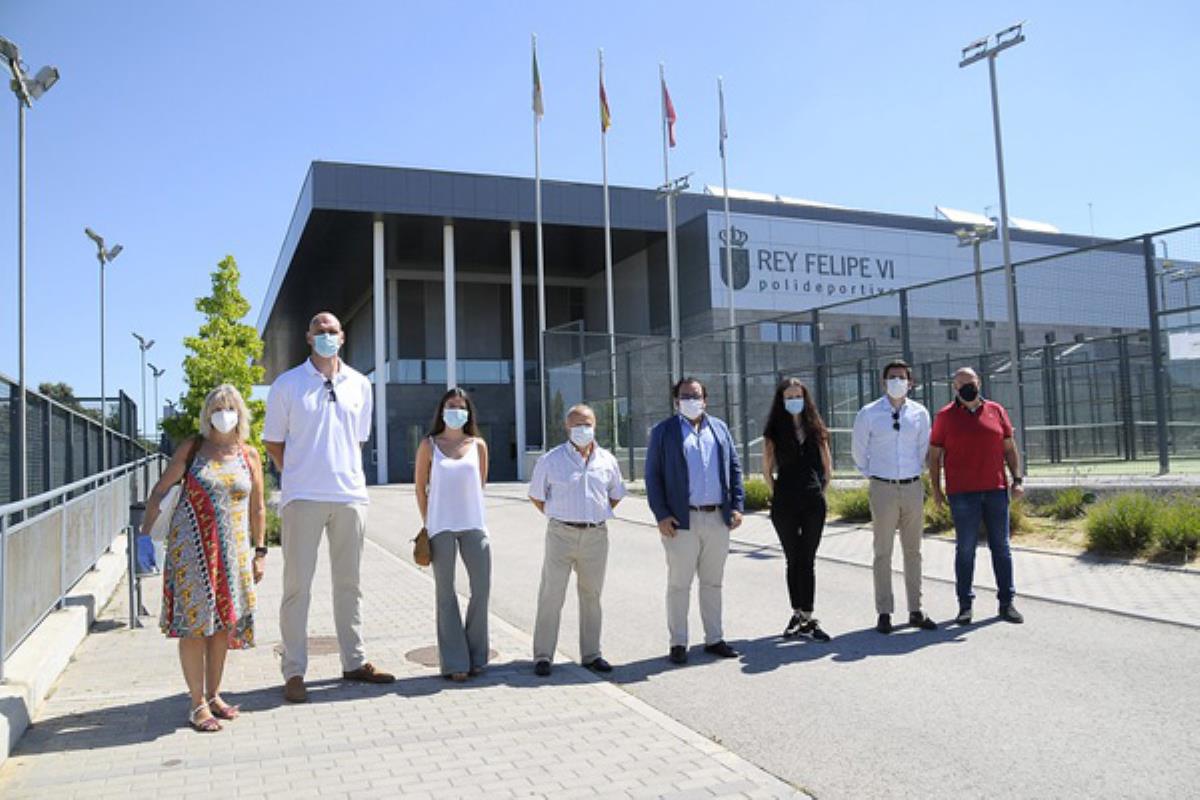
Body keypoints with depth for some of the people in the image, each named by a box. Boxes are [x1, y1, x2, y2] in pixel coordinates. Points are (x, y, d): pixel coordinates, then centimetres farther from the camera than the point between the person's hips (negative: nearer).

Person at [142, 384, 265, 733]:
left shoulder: (250, 456, 6)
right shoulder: (192, 448, 0)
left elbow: (258, 509, 10)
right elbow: (160, 490, 4)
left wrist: (260, 552, 8)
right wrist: (145, 532, -3)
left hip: (233, 550, 3)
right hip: (190, 546, -3)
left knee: (223, 623, 9)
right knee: (194, 622, -3)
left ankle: (213, 695, 25)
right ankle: (198, 704, 8)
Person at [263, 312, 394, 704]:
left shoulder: (360, 385, 8)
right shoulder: (287, 385, 0)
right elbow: (272, 441, 5)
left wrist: (346, 475, 9)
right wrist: (299, 476, 1)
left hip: (350, 496, 3)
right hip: (303, 497, -3)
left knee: (349, 582, 12)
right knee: (297, 586, 1)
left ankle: (355, 662, 22)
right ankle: (294, 673, 9)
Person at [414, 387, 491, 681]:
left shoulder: (478, 445, 7)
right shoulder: (429, 445, 3)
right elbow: (420, 487, 7)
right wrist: (428, 524, 5)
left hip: (473, 525, 2)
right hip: (441, 528, -2)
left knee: (481, 590, 1)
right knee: (446, 594, 4)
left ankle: (475, 657, 17)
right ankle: (454, 663, 10)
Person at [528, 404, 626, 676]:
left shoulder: (607, 460, 7)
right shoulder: (551, 460, -2)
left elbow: (616, 495, 19)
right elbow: (536, 496, 7)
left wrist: (598, 516, 9)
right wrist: (558, 517, 2)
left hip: (596, 535, 3)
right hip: (561, 534, -3)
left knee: (591, 595, 11)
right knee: (551, 595, -1)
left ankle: (591, 655, 21)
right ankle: (543, 656, 8)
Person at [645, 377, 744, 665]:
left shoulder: (719, 428, 14)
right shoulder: (663, 431, 2)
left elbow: (734, 468, 14)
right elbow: (652, 476, -2)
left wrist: (736, 506, 3)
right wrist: (661, 515, -10)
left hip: (718, 519, 4)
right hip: (681, 521, -4)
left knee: (713, 583, 13)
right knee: (679, 584, 3)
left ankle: (714, 639, 23)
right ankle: (678, 643, 13)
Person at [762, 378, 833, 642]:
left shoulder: (816, 429, 7)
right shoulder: (774, 432, 3)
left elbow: (827, 468, 13)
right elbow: (767, 469, 8)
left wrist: (820, 492, 6)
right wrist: (778, 494, 4)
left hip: (813, 504, 1)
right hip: (785, 506, 0)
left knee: (807, 561, 1)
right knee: (794, 561, 7)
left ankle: (806, 617, 3)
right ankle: (798, 615, 16)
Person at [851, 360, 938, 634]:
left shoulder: (920, 413, 5)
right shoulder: (869, 413, -3)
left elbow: (923, 448, 17)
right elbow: (858, 449, 8)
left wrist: (916, 471, 14)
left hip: (913, 487, 3)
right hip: (883, 488, -3)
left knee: (913, 552, 10)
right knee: (883, 553, 1)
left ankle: (915, 611, 19)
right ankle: (884, 613, 8)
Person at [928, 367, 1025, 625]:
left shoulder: (996, 411, 9)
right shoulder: (945, 416, 3)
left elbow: (1010, 449, 12)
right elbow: (934, 455, 5)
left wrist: (1017, 480, 3)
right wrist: (936, 488, -1)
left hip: (996, 490, 2)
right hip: (962, 494, -2)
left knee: (1001, 547, 8)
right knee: (965, 550, 3)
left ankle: (1006, 602, 17)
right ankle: (965, 605, 11)